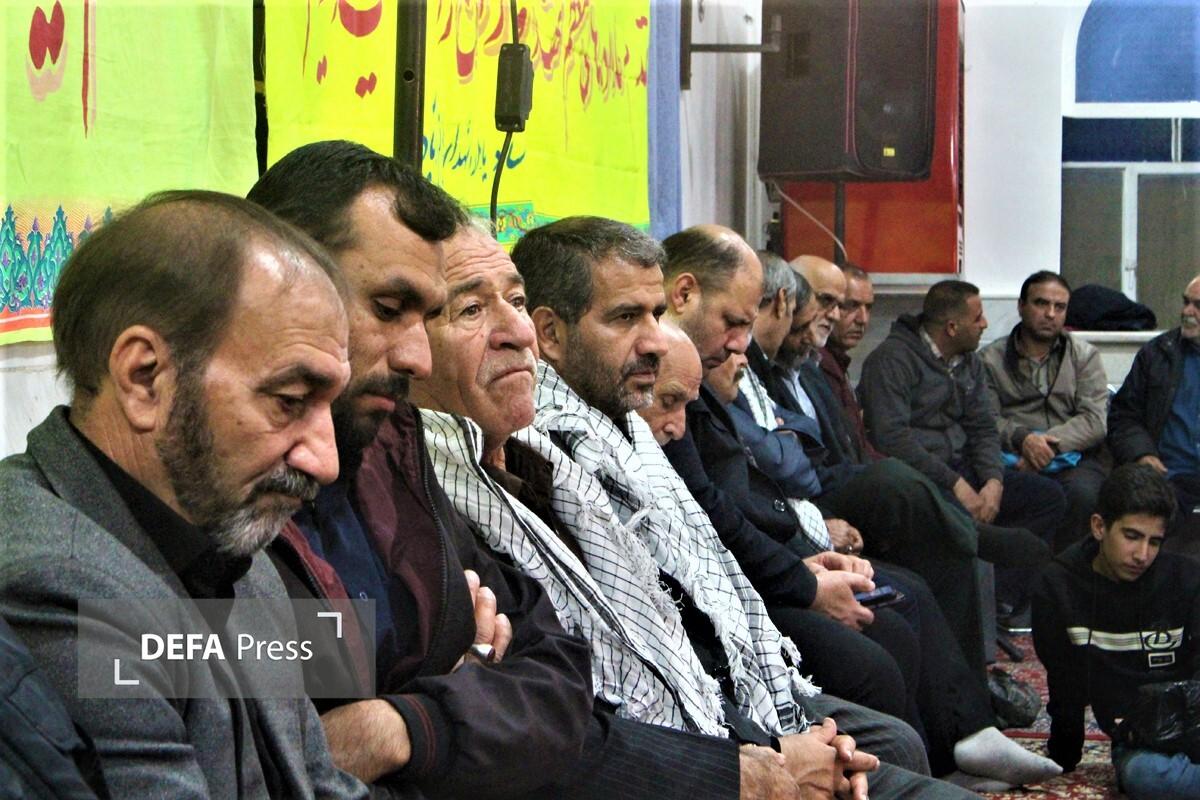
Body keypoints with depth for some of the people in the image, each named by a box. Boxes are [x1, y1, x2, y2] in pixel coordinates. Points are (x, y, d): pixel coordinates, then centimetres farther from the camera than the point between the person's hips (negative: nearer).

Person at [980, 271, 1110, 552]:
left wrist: (1051, 444, -13)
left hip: (1073, 458, 1)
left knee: (1082, 493, -34)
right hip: (1012, 459, -1)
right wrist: (1022, 439, -18)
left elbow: (1096, 420, 2)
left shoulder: (1084, 355, 16)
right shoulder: (991, 359, 14)